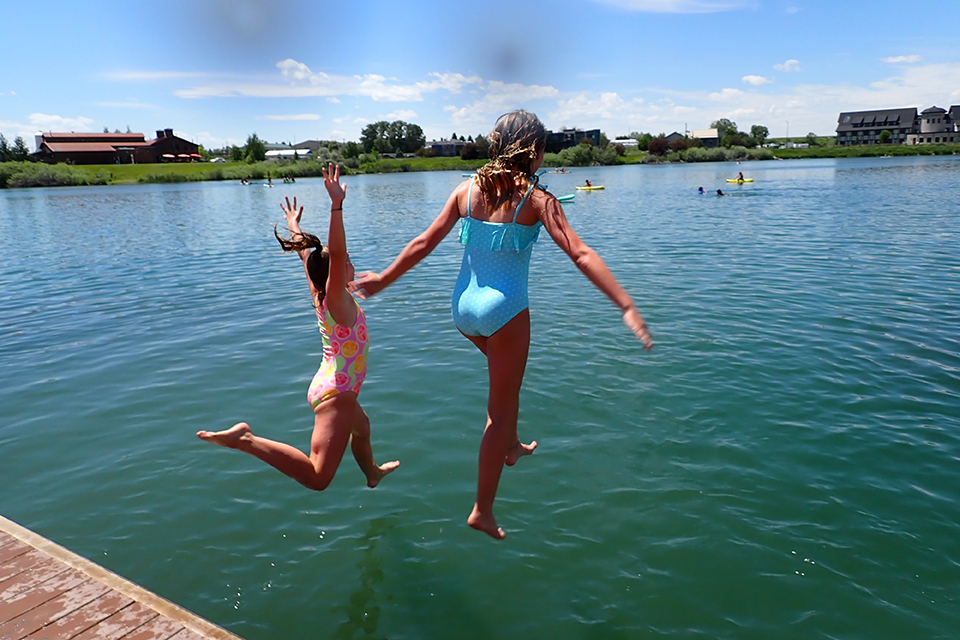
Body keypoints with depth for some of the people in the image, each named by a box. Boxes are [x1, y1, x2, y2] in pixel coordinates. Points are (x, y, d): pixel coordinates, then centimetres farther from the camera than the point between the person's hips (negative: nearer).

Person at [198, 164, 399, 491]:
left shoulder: (319, 292, 6)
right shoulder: (337, 298, -16)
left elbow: (306, 252, 21)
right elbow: (336, 254, -34)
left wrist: (295, 226, 36)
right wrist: (337, 205, -40)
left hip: (334, 388, 11)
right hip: (336, 392, -11)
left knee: (361, 427, 39)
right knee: (317, 477, -22)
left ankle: (372, 473, 66)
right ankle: (245, 439, -25)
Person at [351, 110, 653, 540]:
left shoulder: (467, 190, 2)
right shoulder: (536, 199, -10)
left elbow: (424, 243, 5)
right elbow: (580, 255, -19)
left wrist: (383, 279, 17)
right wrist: (626, 307, -21)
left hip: (464, 307, 6)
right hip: (504, 309, -5)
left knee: (504, 378, 34)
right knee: (502, 407, 8)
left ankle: (511, 446, 48)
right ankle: (483, 511, 17)